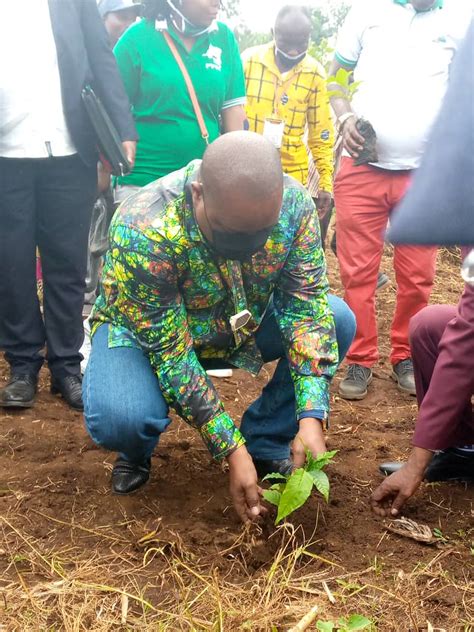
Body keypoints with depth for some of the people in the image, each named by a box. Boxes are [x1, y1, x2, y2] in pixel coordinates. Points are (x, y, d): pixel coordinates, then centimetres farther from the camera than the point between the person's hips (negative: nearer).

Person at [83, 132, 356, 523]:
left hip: (243, 325, 4)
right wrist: (231, 451, -31)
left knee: (339, 321, -17)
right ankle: (137, 451, 5)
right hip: (147, 332, -4)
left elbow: (306, 303, -22)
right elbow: (169, 350, -31)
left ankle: (265, 443, 1)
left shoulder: (293, 203, -24)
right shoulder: (142, 231, -36)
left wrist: (311, 418, -32)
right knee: (119, 420, -34)